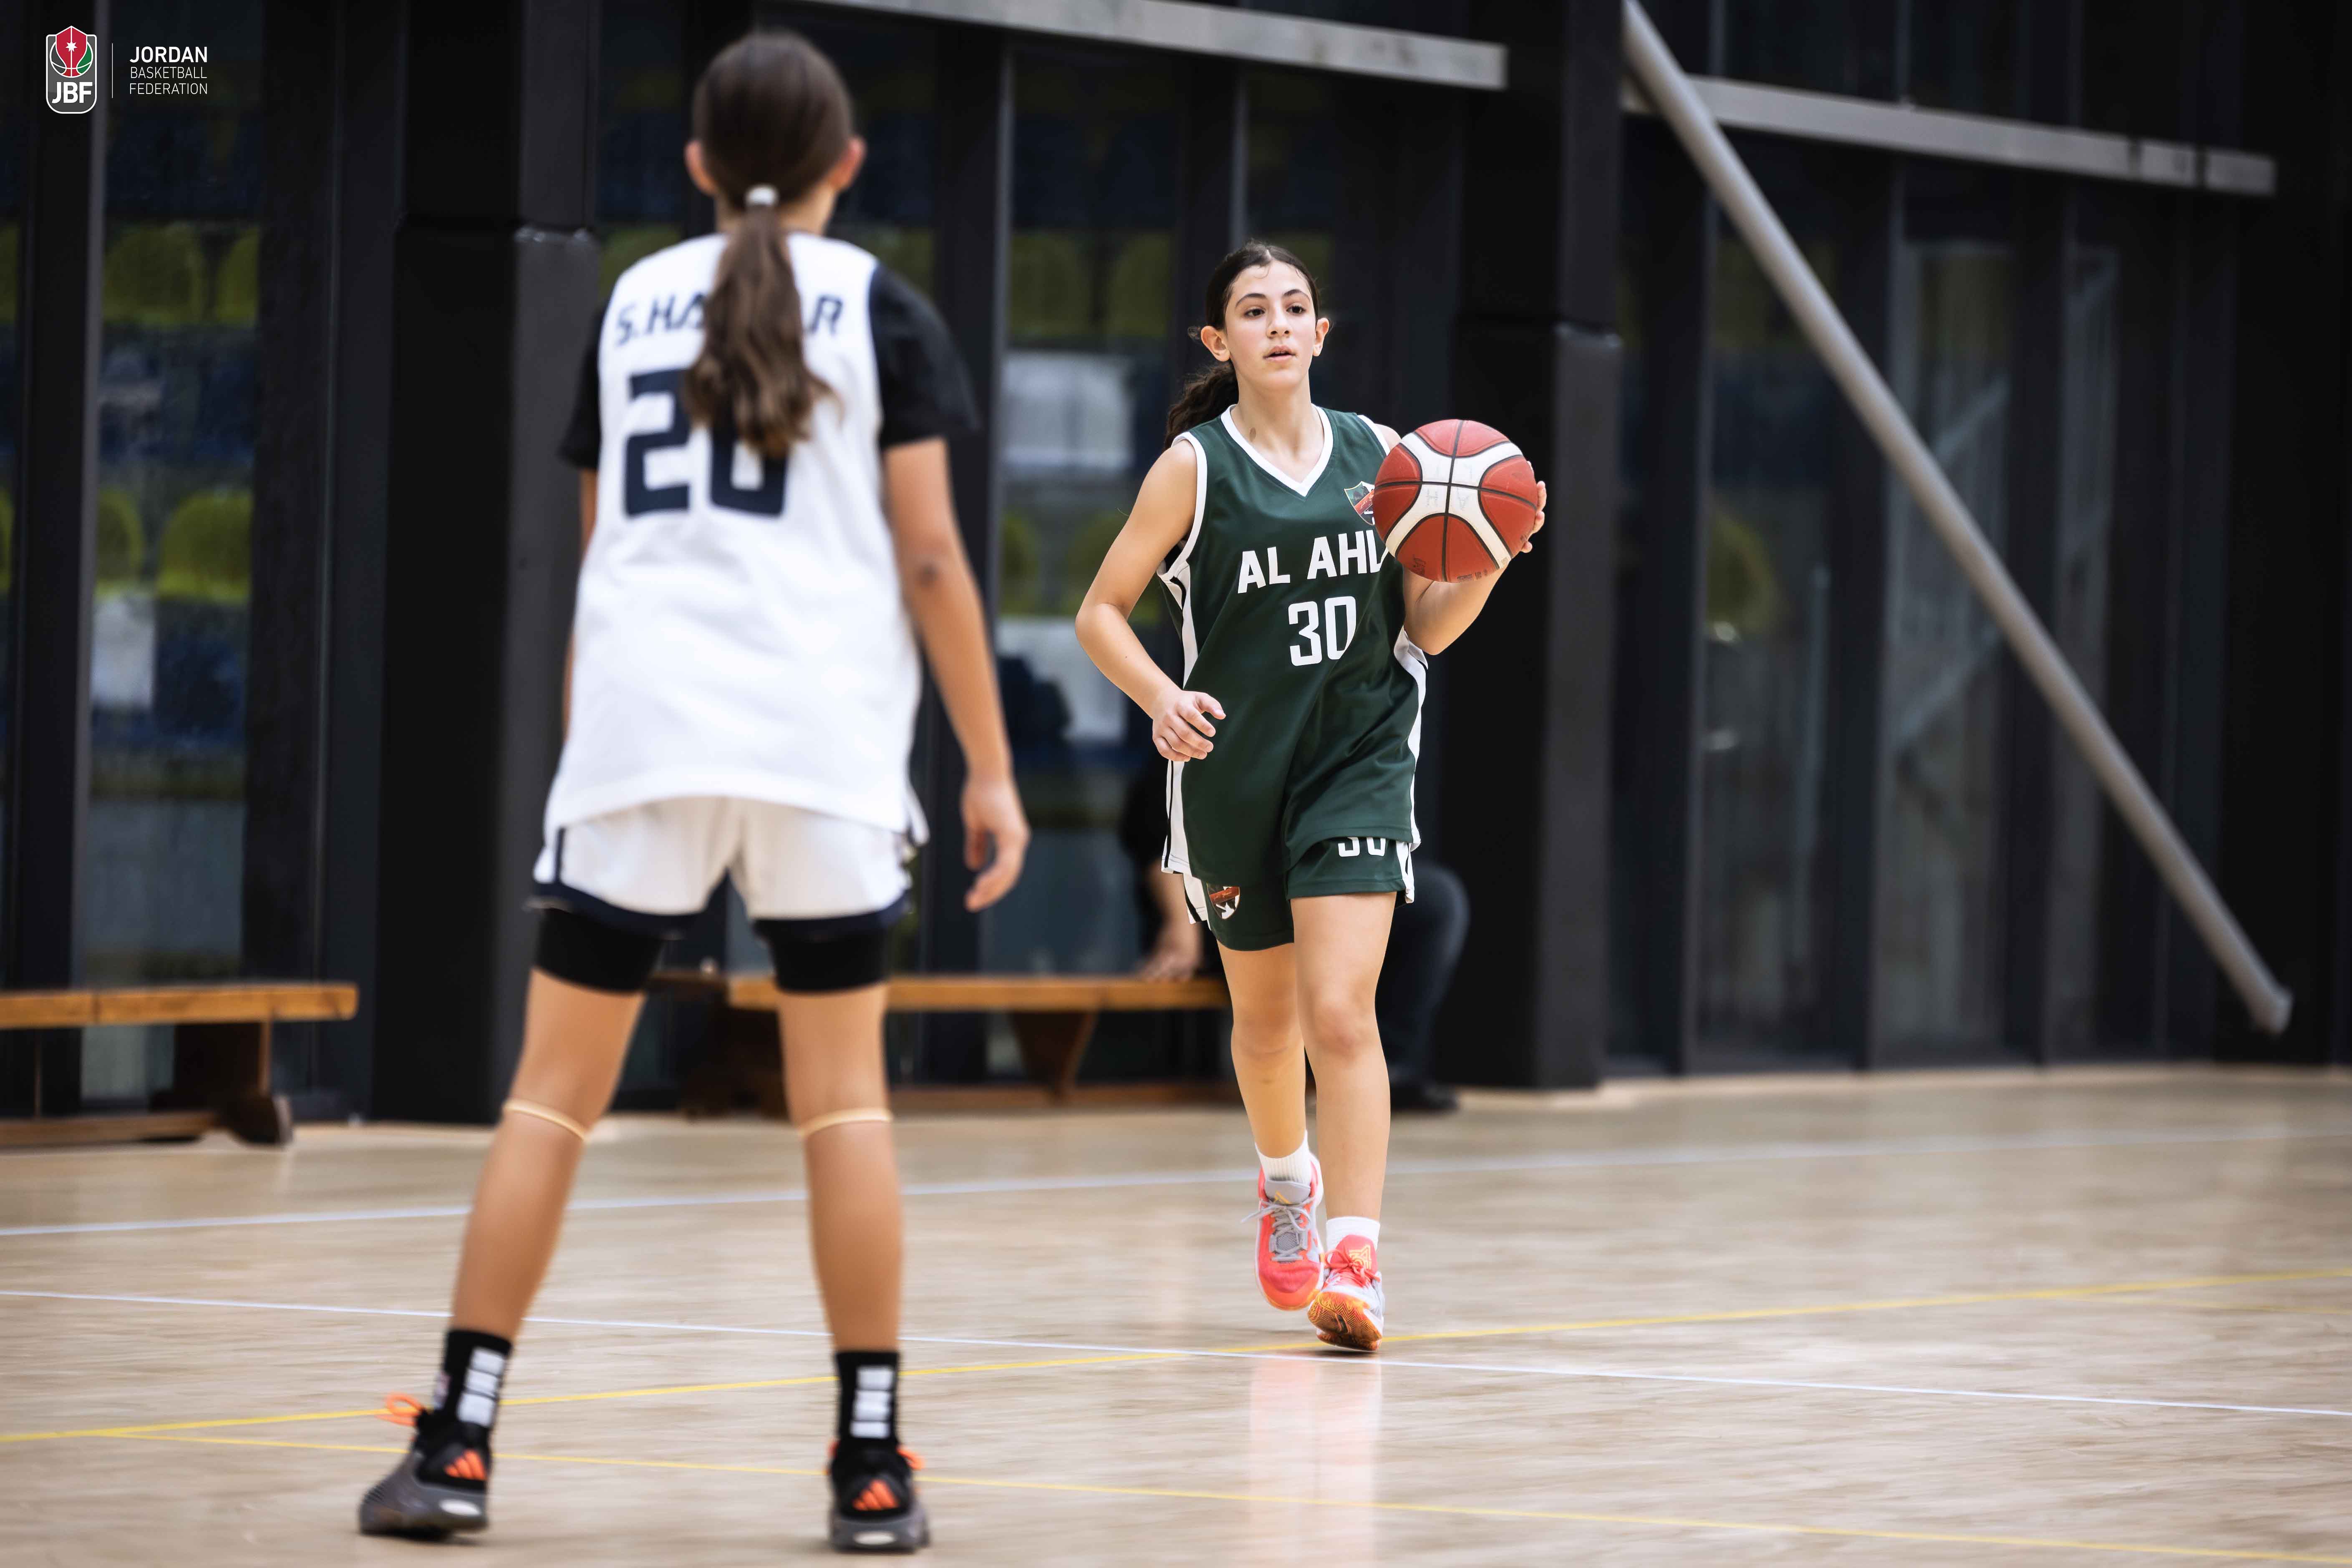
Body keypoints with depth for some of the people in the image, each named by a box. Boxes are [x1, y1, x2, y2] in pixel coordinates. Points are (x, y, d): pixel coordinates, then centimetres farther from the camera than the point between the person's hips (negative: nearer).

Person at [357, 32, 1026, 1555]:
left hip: (636, 738, 2)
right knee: (844, 1096, 5)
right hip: (826, 741, -2)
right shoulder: (878, 305, 5)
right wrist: (991, 769, 3)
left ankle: (458, 1444, 0)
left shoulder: (634, 303, 15)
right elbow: (929, 555, 0)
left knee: (555, 1089, 4)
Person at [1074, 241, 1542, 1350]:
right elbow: (1101, 612, -4)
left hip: (1358, 761, 0)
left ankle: (1354, 1262, -21)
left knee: (1341, 1014, -16)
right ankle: (1286, 1186, 46)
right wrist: (1161, 700, -21)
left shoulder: (1377, 455, 2)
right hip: (1233, 771, 0)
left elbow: (1426, 627, 8)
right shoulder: (1196, 468, -5)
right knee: (1266, 1015, 17)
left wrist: (1490, 562, -11)